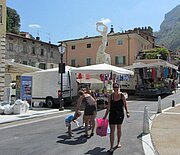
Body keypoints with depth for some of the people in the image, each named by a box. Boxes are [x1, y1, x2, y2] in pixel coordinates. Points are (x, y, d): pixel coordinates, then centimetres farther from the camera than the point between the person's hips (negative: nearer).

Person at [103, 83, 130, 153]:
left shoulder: (122, 95, -4)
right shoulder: (110, 96, -2)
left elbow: (125, 105, 3)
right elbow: (108, 107, 2)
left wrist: (127, 112, -9)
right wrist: (105, 115, 2)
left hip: (120, 114, 0)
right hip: (112, 114, 0)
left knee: (119, 129, 16)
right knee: (112, 131, -2)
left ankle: (118, 142, 39)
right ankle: (111, 147, 1)